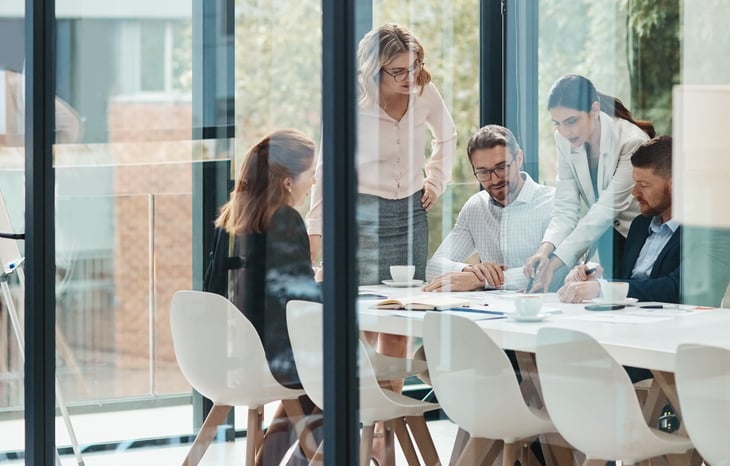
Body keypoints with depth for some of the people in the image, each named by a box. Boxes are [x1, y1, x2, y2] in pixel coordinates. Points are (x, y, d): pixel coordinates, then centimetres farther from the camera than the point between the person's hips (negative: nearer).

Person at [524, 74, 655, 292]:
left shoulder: (632, 142, -25)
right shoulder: (564, 140, -6)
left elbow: (605, 211, -29)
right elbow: (566, 209, -10)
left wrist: (554, 263, -35)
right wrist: (545, 249, -31)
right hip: (612, 239, 5)